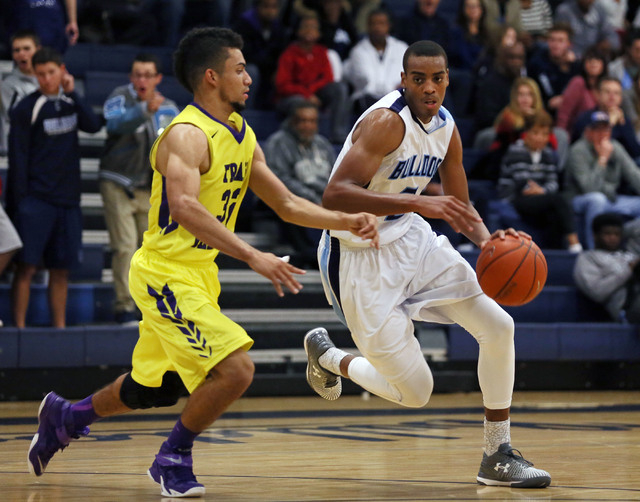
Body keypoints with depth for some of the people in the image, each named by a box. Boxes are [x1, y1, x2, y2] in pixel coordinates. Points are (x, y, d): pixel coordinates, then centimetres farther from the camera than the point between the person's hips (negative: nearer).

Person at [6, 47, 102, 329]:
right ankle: (19, 328, -6)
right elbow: (17, 158, -7)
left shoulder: (70, 102, 12)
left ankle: (59, 327, 13)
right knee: (27, 267, -8)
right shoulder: (26, 109, -5)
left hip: (68, 200, 5)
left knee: (61, 269, 7)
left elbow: (94, 126, -5)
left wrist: (72, 93, -7)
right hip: (36, 200, -5)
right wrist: (18, 203, -12)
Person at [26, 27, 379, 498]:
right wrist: (253, 256, -42)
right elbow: (184, 205, -35)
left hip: (200, 273, 9)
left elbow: (286, 203, 16)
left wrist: (346, 222, 2)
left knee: (157, 388, 20)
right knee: (235, 369, -19)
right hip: (166, 272, -9)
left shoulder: (242, 136, 10)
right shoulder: (187, 135, -19)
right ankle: (173, 459, 0)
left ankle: (65, 415, 42)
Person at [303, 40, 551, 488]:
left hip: (409, 238, 8)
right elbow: (334, 196, -33)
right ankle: (327, 356, 23)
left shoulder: (446, 128, 3)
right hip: (360, 257, -8)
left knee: (498, 326, -2)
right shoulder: (388, 121, -24)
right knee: (415, 393, -7)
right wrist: (419, 203, -39)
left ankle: (498, 457, 11)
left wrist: (486, 239, -10)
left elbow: (460, 206, 13)